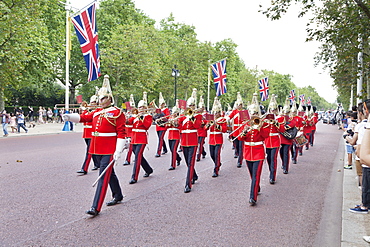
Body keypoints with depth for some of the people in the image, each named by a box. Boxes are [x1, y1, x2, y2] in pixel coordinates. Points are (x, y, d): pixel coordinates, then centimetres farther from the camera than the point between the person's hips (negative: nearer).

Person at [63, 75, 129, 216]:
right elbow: (83, 117, 4)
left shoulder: (117, 113, -7)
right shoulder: (96, 112, 15)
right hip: (97, 149, 7)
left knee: (104, 176, -9)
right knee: (109, 173, 19)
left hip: (109, 150, -7)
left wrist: (118, 151, -17)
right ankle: (118, 196, 37)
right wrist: (69, 117, -15)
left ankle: (96, 207, -9)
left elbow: (121, 133, -11)